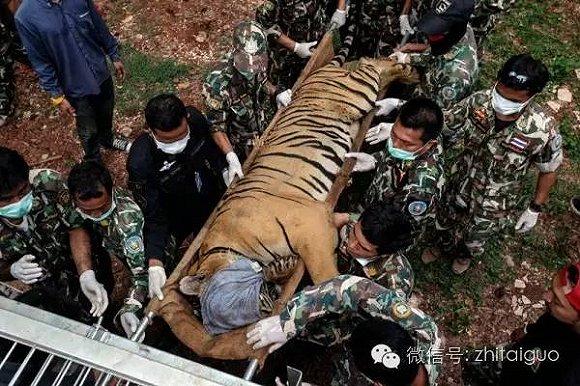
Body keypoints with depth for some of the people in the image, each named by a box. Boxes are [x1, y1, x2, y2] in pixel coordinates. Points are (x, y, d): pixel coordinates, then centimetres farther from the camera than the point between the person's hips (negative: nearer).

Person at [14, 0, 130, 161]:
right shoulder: (25, 17, -22)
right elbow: (40, 62, -15)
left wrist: (114, 56, 9)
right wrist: (57, 96, -11)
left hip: (101, 72, 3)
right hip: (77, 87, -3)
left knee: (106, 113, 27)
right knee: (89, 131, 16)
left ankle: (107, 139, 59)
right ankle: (94, 160, 45)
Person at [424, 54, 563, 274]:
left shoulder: (542, 130, -32)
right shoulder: (479, 102, -26)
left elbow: (548, 171, -14)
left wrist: (535, 209, -6)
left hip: (493, 206, -2)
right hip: (457, 186, 2)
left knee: (474, 239, 27)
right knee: (445, 225, 29)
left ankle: (465, 254, 64)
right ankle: (441, 246, 65)